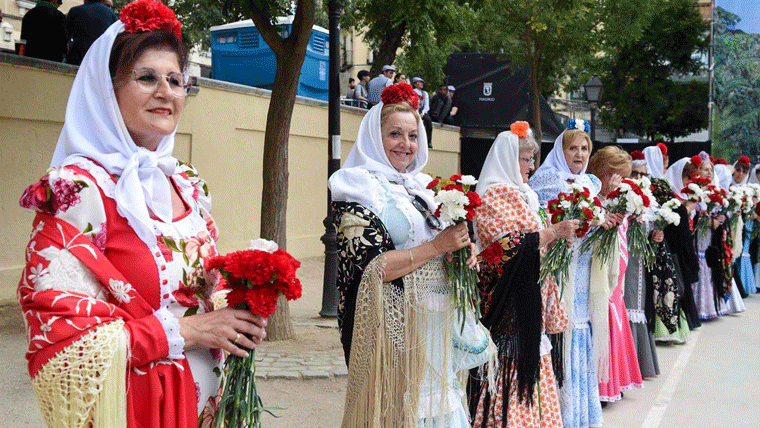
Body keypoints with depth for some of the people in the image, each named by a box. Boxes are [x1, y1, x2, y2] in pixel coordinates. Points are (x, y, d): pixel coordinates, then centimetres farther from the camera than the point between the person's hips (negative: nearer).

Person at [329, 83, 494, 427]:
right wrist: (437, 246, -17)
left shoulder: (421, 187, 14)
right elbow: (371, 268, -18)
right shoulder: (360, 190, -7)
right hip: (395, 325, -7)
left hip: (437, 322, 7)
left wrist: (462, 248, -1)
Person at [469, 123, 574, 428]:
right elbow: (508, 245, -21)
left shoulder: (521, 194, 18)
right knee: (510, 367, -7)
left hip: (530, 297, 9)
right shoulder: (494, 194, -11)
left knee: (529, 362, 10)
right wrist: (553, 232, -18)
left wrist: (560, 232, 13)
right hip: (509, 301, -9)